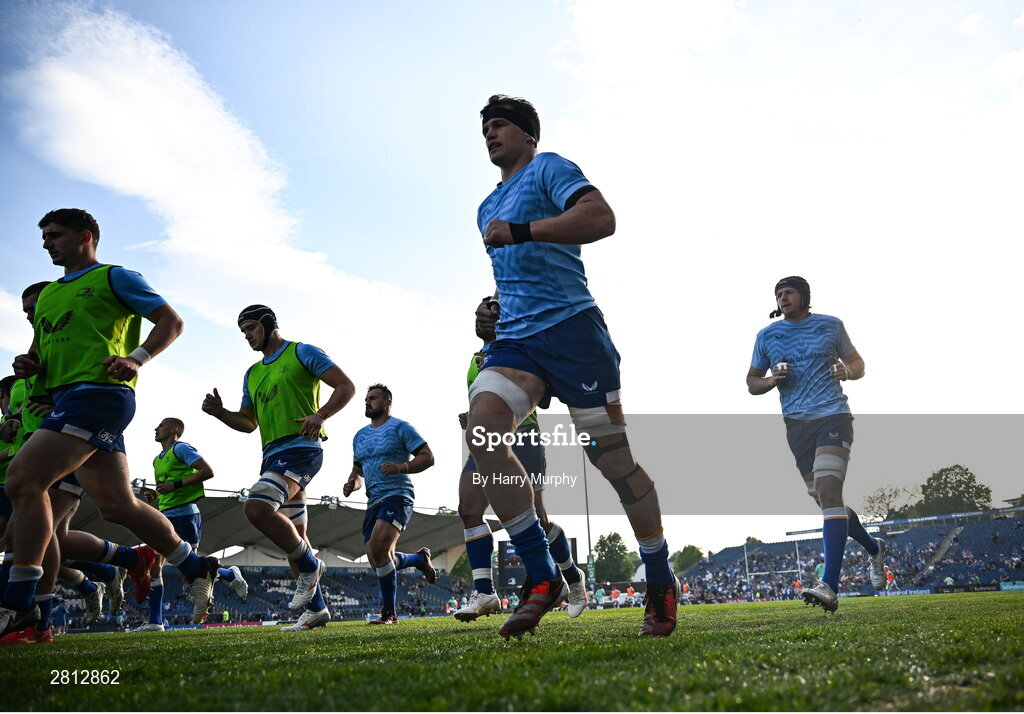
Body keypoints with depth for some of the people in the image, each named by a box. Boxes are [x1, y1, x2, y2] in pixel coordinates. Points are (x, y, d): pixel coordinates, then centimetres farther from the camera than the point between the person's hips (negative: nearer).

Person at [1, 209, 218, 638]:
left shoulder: (113, 277, 5)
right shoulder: (46, 296, 27)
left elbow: (171, 320, -2)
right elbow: (42, 353, 33)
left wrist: (136, 359, -17)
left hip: (97, 393, -8)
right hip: (66, 400, 8)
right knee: (117, 505, 4)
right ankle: (196, 568, 18)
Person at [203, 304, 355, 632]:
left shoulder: (302, 353, 2)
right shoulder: (252, 374, 23)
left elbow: (346, 386, -5)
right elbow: (248, 423, 27)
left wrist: (320, 415, -22)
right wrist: (219, 412, 7)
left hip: (299, 448, -8)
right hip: (272, 455, 8)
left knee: (257, 508, -27)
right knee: (293, 536, 8)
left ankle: (310, 567, -8)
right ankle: (315, 609, 16)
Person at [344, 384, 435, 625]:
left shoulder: (401, 428, -2)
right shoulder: (360, 436, 19)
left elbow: (428, 458, -7)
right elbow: (358, 469, 27)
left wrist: (400, 467, -22)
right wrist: (352, 483, 4)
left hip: (397, 497, -8)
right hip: (373, 503, 8)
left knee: (378, 549, -25)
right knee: (380, 562, 5)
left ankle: (389, 612, -11)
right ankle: (421, 558, 35)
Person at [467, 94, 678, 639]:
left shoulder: (548, 168, 4)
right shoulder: (488, 209, 27)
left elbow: (601, 218, -15)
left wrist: (520, 231, -20)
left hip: (570, 328, -6)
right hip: (514, 340, 7)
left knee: (612, 458, -2)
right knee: (481, 428, -22)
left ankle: (661, 585, 18)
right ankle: (542, 577, -16)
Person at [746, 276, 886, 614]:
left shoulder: (831, 325, 7)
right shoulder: (767, 335, 10)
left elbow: (858, 363, 16)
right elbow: (751, 383, 15)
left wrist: (846, 371, -7)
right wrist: (773, 380, -7)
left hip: (833, 415, -4)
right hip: (796, 424, 4)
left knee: (828, 491, -21)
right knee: (826, 499, 10)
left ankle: (829, 586, -26)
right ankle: (874, 548, 38)